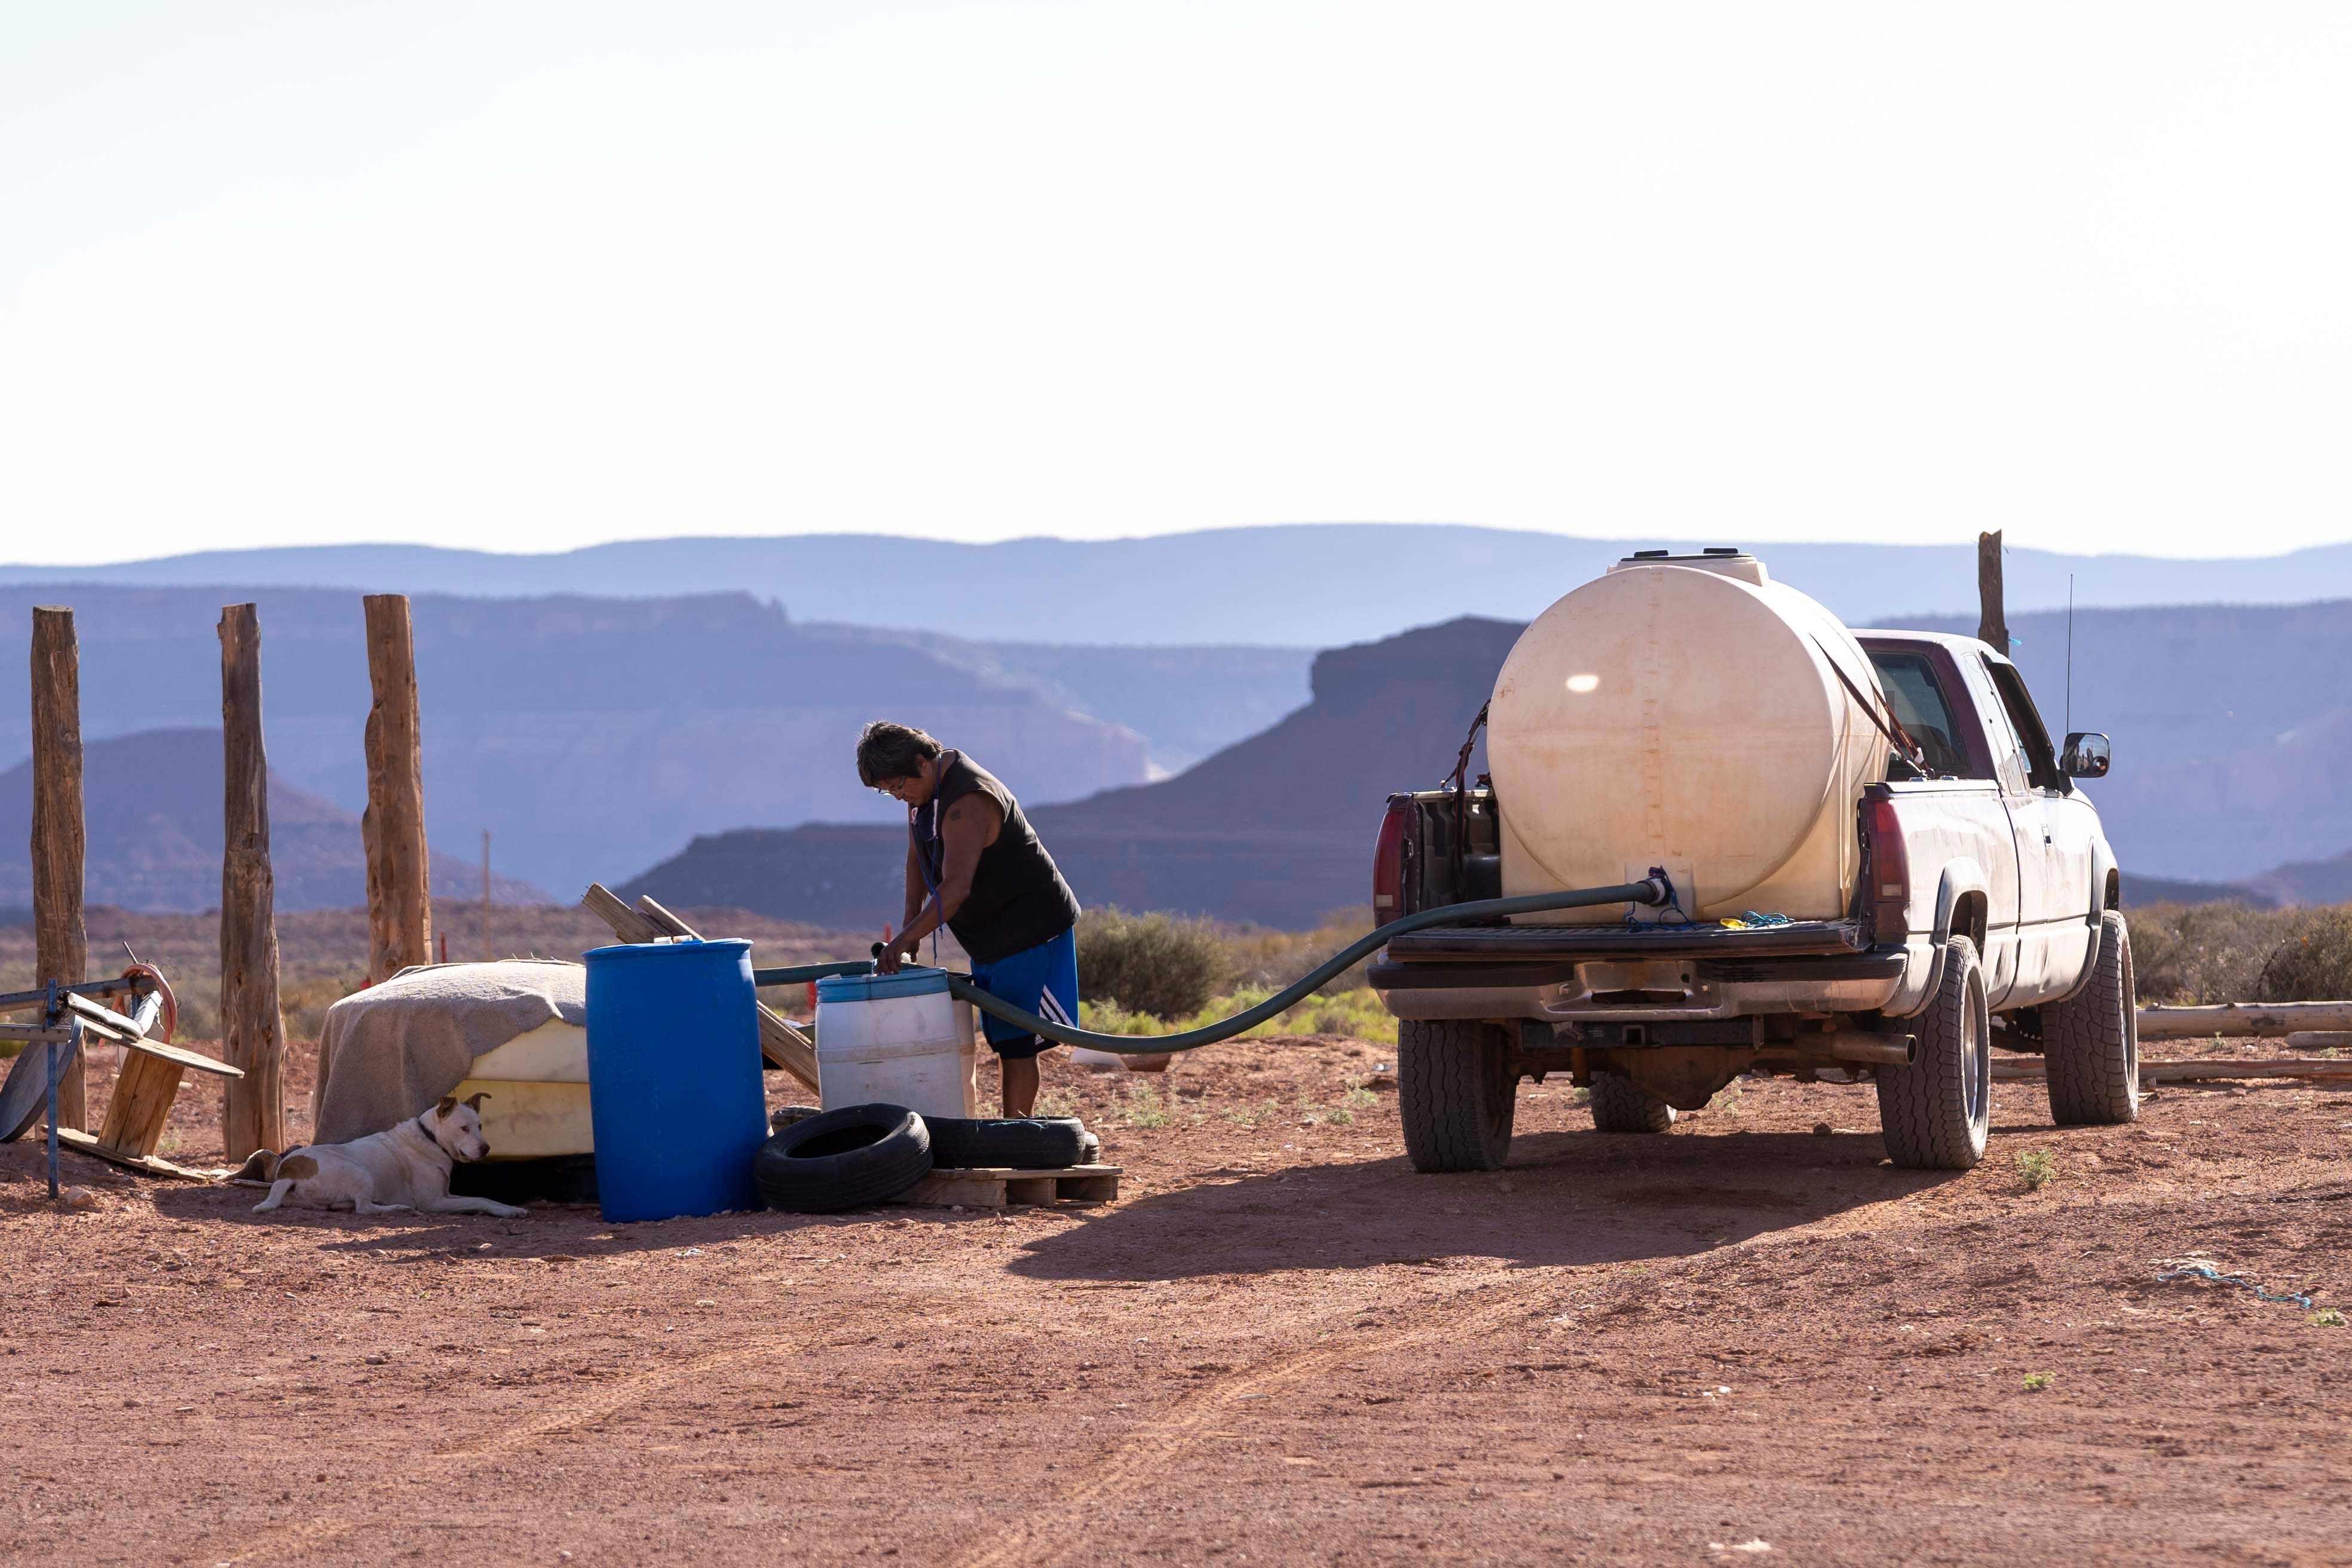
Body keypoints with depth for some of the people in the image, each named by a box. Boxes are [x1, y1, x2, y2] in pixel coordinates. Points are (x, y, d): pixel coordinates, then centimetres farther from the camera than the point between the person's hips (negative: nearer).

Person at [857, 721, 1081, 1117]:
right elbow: (917, 857, 14)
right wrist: (910, 927, 8)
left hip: (1030, 925, -10)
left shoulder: (967, 803, -28)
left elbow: (955, 888, -35)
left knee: (1016, 1043, -11)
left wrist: (905, 939, -35)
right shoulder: (923, 786, 3)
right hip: (990, 934, 10)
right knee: (1004, 1040, 13)